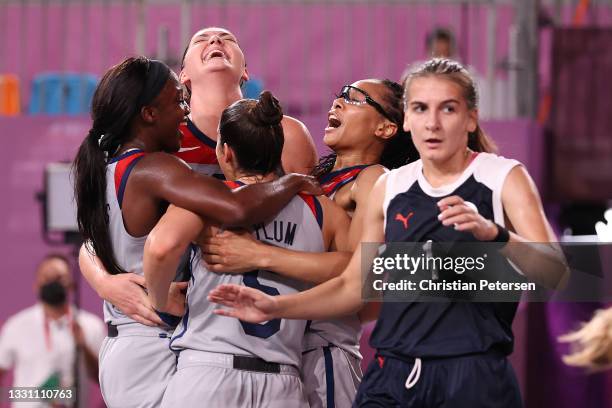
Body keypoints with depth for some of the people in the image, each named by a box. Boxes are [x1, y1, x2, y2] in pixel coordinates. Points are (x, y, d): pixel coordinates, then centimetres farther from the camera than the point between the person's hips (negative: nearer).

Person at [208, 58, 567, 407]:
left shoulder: (504, 177, 0)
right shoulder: (390, 188, 14)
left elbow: (554, 274, -12)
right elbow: (353, 287, 19)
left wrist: (494, 233, -30)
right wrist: (275, 307, 7)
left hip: (475, 378, -4)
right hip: (393, 376, 4)